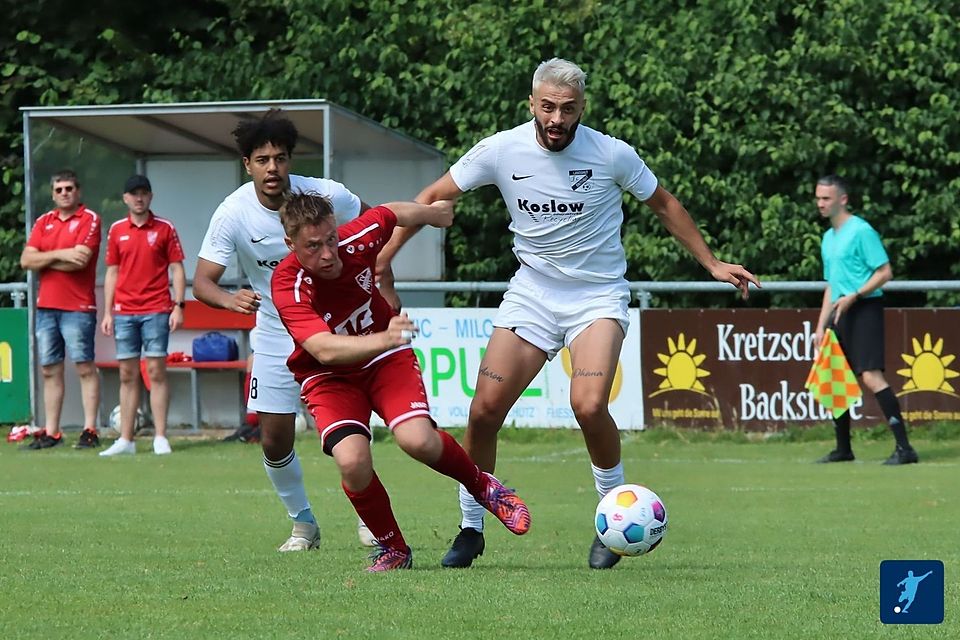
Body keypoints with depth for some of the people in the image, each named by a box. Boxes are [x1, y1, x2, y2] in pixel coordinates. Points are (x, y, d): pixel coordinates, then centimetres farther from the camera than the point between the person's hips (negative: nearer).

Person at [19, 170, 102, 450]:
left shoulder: (89, 219, -3)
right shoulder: (44, 222, 14)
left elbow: (79, 261, -15)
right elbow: (26, 260, 3)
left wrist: (42, 260, -4)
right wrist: (59, 254, -11)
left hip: (78, 307, -6)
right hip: (46, 306, 6)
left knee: (84, 368, -5)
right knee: (50, 370, 7)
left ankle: (90, 430, -5)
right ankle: (50, 432, 10)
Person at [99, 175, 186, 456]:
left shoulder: (164, 229, 3)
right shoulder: (117, 230, 11)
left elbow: (177, 269, 2)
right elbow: (112, 273, 14)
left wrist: (178, 306, -7)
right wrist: (107, 312, 9)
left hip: (156, 311, -3)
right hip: (124, 312, 3)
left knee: (156, 372, -5)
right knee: (128, 375, 4)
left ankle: (160, 438, -3)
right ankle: (125, 440, 6)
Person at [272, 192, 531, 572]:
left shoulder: (357, 240, -19)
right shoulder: (289, 287, -29)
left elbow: (392, 213, 6)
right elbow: (324, 350, -43)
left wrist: (432, 212, 28)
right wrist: (383, 338, -60)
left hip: (385, 360, 2)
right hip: (329, 379, -2)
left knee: (418, 441, -25)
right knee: (352, 461, -27)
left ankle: (482, 487, 7)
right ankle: (392, 550, 0)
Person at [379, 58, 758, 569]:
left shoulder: (611, 154, -13)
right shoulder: (501, 151, -9)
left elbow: (663, 205, 5)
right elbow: (432, 198, 3)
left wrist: (712, 264, 7)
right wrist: (380, 258, -1)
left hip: (598, 295, -3)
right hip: (532, 292, 3)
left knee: (588, 405, -25)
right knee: (484, 412, -7)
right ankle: (471, 528, 13)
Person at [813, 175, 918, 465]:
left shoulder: (861, 231, -9)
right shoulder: (828, 238, 18)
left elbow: (885, 272, -13)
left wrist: (854, 296, -20)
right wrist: (822, 324, 19)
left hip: (864, 309, -9)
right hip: (840, 314, 9)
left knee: (870, 376, -18)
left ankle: (904, 448, -20)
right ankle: (843, 449, 19)